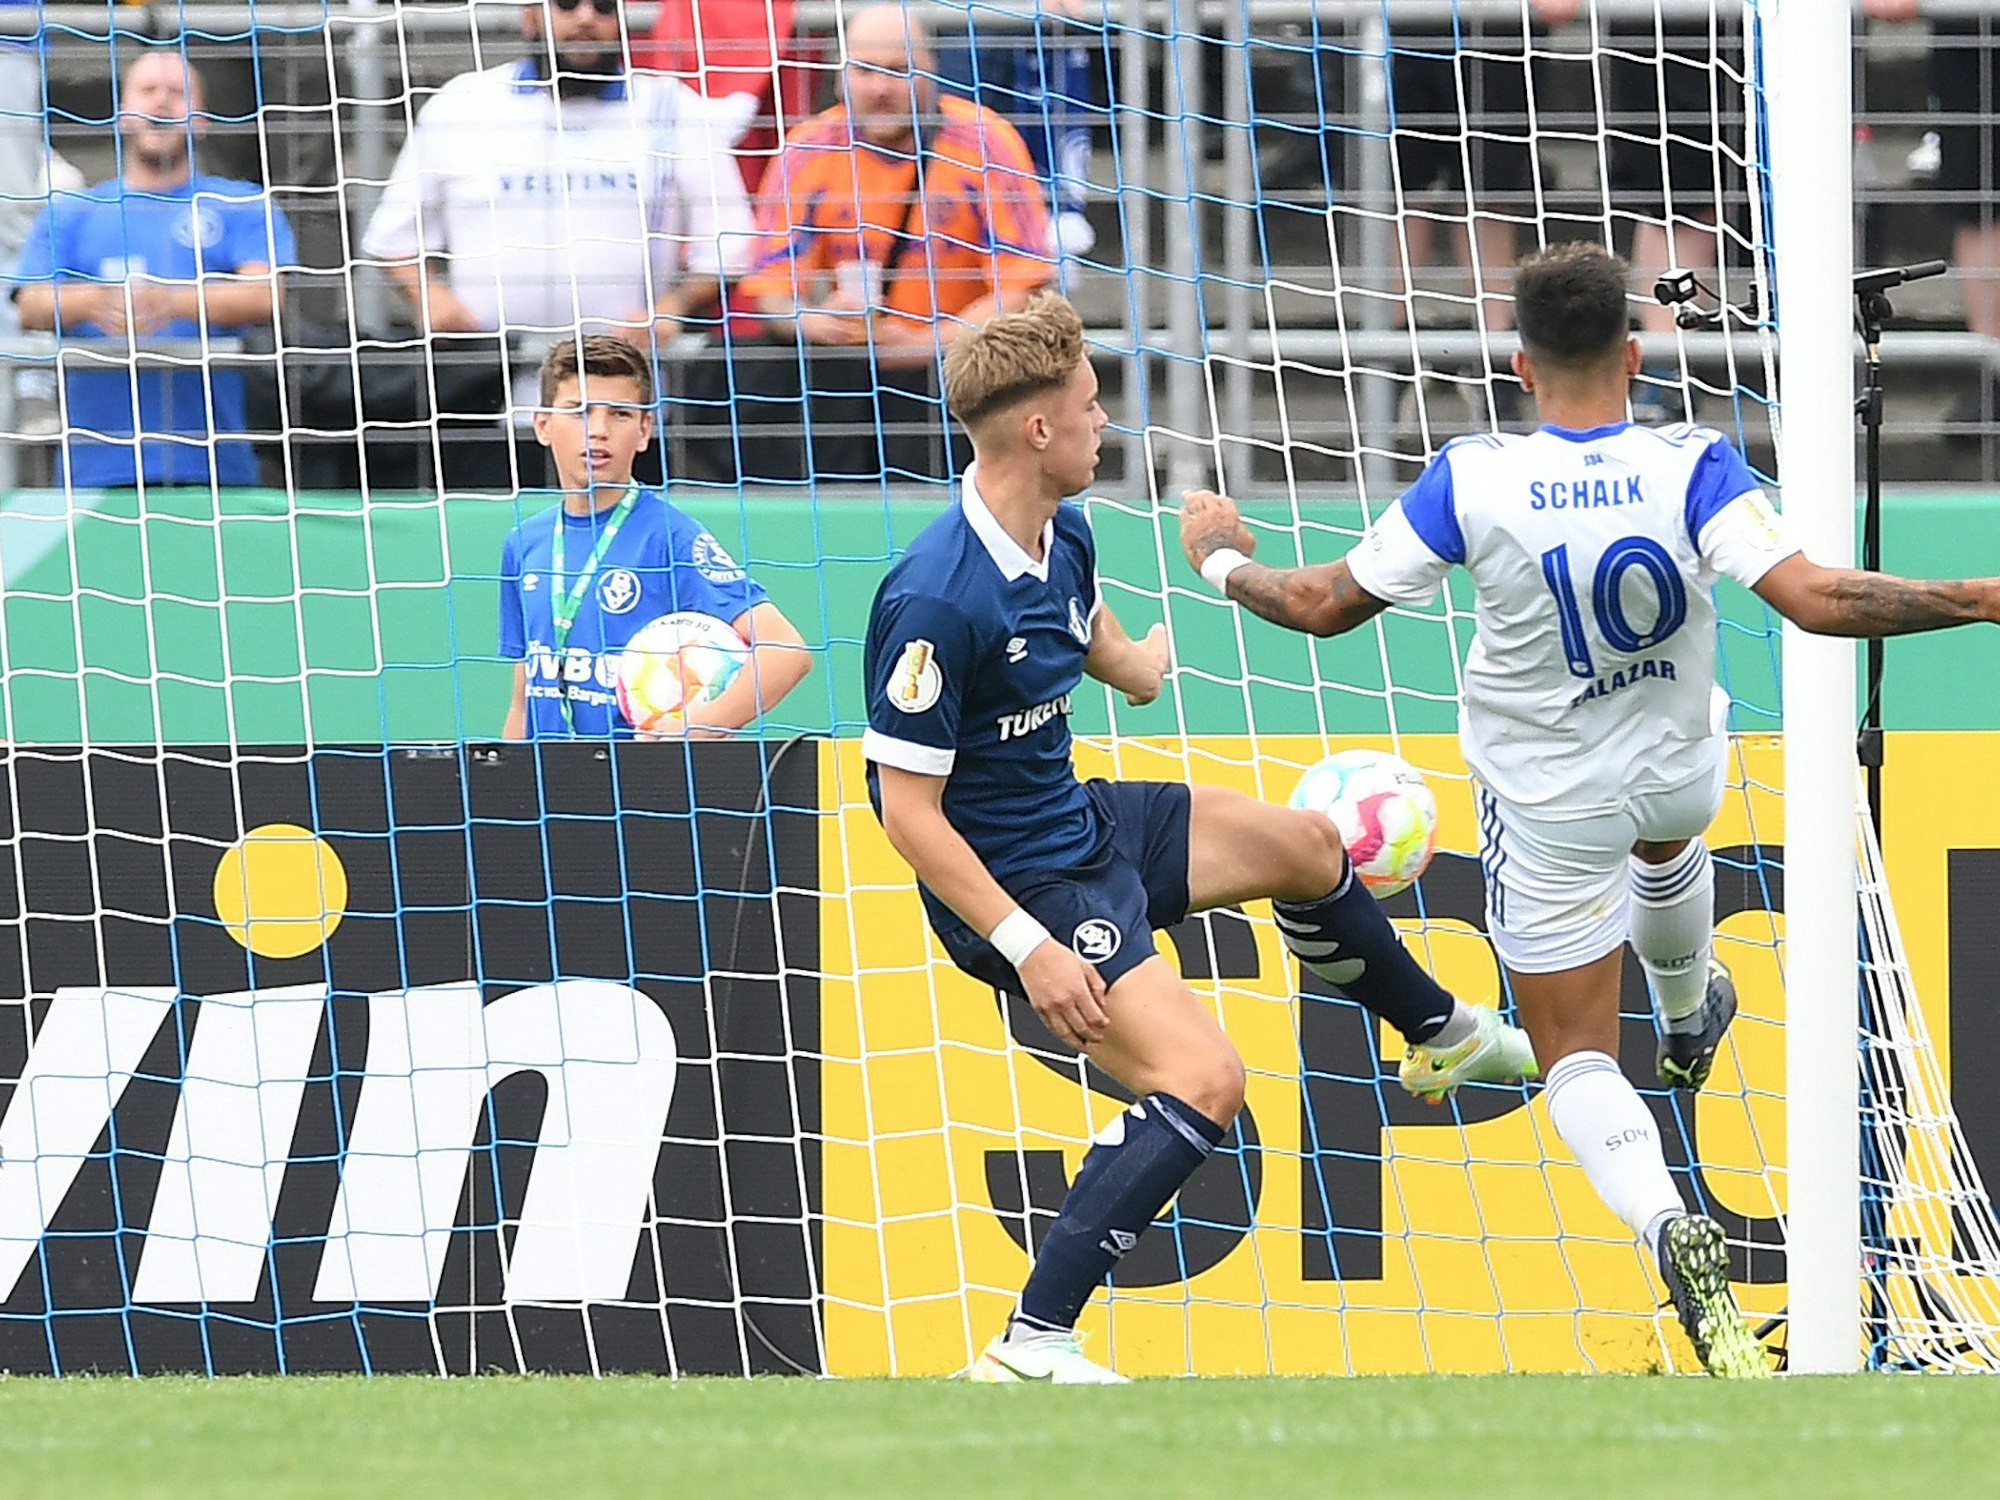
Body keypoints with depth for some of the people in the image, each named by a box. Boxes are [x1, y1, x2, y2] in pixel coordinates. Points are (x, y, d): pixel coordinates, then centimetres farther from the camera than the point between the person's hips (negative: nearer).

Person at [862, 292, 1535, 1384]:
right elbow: (909, 813, -27)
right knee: (1203, 1080, -23)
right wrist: (1028, 947, -28)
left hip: (1086, 824, 10)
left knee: (1306, 848, 26)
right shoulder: (937, 600, -32)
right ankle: (1031, 1346, -21)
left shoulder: (1062, 535, -3)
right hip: (1015, 881, -10)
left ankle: (1439, 1037, 56)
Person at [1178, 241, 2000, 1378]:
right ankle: (1688, 1018, 70)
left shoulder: (1472, 486, -26)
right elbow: (1815, 599, -36)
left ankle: (1665, 1222, -21)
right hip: (1683, 770, 2)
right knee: (1667, 836, 41)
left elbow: (1326, 605, -16)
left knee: (1579, 1059, 8)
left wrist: (1224, 563, 4)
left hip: (1547, 806, -2)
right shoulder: (1693, 470, -27)